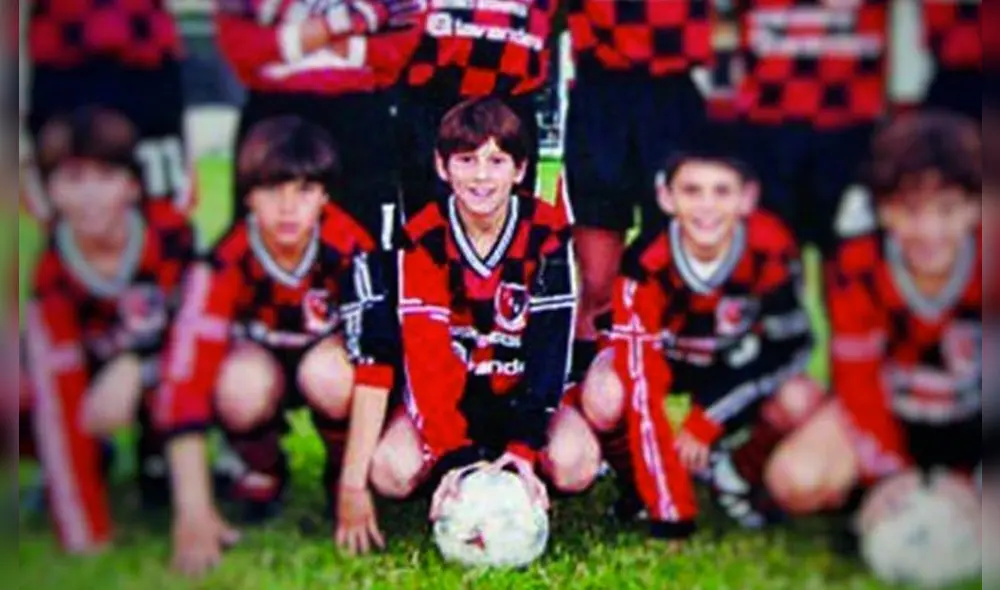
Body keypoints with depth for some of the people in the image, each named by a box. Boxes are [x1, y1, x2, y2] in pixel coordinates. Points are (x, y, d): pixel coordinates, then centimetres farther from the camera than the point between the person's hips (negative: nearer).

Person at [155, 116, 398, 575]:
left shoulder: (348, 248, -30)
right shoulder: (227, 263, -29)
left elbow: (375, 359, -32)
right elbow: (185, 379, -35)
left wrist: (355, 483, -35)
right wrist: (194, 513, -40)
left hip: (328, 355, 0)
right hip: (262, 357, 1)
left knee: (326, 374, -36)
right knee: (243, 383, -34)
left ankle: (339, 472, -4)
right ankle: (263, 473, -2)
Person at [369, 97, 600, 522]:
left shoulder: (548, 235, -14)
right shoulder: (422, 240, -14)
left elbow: (549, 349, -19)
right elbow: (427, 358, -21)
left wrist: (524, 449, -30)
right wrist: (453, 457, -34)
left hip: (525, 393, 0)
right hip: (450, 395, 0)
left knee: (575, 464, -29)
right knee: (391, 471, -26)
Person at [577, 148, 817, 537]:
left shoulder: (771, 249, -29)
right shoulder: (646, 264, -34)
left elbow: (788, 345, -19)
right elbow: (642, 386, -35)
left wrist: (706, 421, -25)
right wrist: (670, 512, -38)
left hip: (733, 362, 2)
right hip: (663, 355, -2)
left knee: (800, 402, -26)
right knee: (604, 397, -32)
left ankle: (734, 475, 6)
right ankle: (639, 485, 1)